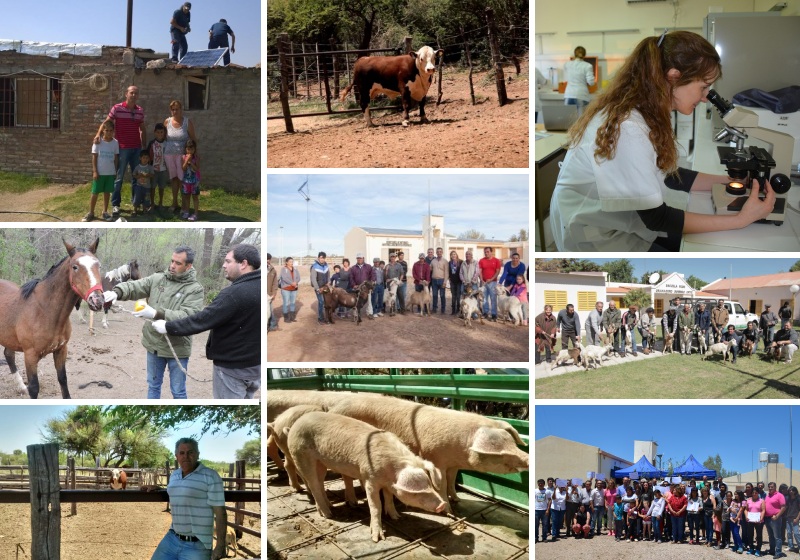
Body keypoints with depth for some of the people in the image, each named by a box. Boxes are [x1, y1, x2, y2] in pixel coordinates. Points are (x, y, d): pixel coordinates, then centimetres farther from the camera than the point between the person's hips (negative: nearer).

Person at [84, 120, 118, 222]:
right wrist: (95, 171, -9)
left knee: (107, 192, 10)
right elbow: (94, 157, -4)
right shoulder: (98, 142, -6)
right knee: (95, 193, 2)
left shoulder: (115, 142, 0)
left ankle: (105, 212, 19)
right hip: (99, 172, -2)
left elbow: (116, 158, 6)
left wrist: (116, 171, 5)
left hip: (110, 173, 2)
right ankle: (91, 213, 9)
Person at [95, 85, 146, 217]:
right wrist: (98, 134, -22)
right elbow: (106, 123, -6)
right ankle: (115, 204, 4)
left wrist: (144, 145, 16)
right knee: (119, 177, -1)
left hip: (137, 148, 5)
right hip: (122, 148, -4)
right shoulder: (117, 108, -5)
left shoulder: (140, 111, 8)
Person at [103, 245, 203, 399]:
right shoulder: (157, 279, 1)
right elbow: (134, 287, -6)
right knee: (153, 385, 20)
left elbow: (188, 317, -26)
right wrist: (117, 292, -29)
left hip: (177, 348, -5)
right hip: (154, 344, 5)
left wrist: (157, 314, -36)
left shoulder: (195, 289, -14)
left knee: (178, 391, 8)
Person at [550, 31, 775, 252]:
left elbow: (667, 175, 12)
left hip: (620, 218, 9)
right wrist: (741, 219, -24)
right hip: (595, 238, -9)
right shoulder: (627, 129, -30)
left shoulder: (647, 110, -1)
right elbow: (657, 217, -25)